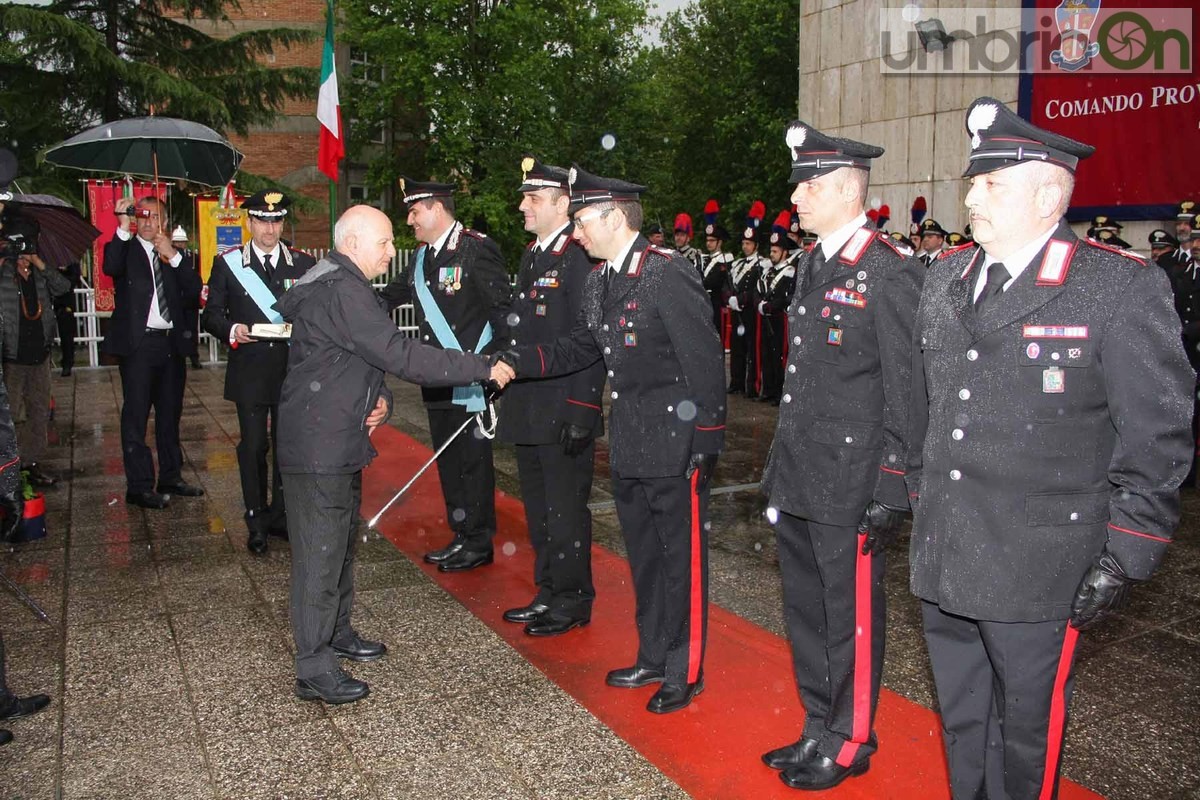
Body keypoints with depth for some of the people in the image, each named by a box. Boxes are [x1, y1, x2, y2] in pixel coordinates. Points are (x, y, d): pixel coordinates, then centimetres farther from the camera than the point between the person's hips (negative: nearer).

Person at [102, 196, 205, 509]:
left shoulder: (176, 255, 14)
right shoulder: (126, 248, 3)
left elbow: (195, 290, -1)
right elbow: (110, 268, -20)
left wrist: (174, 256, -10)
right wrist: (123, 228, -25)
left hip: (171, 342, 5)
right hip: (138, 343, -4)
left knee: (170, 413, 12)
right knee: (136, 415, -3)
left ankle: (171, 478, 23)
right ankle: (139, 486, 2)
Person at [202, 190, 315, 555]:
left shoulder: (303, 264, 7)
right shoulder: (227, 264, 5)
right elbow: (211, 315, 5)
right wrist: (232, 330, -14)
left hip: (292, 370, 1)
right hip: (249, 371, -1)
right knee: (253, 446, 2)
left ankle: (281, 515, 22)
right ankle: (257, 521, 14)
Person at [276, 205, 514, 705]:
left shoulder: (342, 286, 14)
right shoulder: (341, 293, -21)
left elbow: (374, 357, 21)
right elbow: (402, 356, -27)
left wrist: (380, 396, 0)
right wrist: (483, 368, -24)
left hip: (340, 439, 11)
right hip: (318, 444, -11)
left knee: (341, 541, 21)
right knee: (321, 551, -4)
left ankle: (336, 632, 36)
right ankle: (314, 669, 5)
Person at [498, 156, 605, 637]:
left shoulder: (580, 259, -15)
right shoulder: (532, 256, 15)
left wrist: (581, 413, -21)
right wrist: (507, 395, 18)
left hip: (564, 412, -9)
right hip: (528, 411, 10)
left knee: (565, 508, 2)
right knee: (538, 507, 18)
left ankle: (573, 601, 17)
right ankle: (549, 593, 31)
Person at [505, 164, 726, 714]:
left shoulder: (670, 275, -17)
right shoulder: (600, 283, 10)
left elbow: (705, 362, -18)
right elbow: (578, 349, 16)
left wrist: (707, 443, -16)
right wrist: (516, 361, 2)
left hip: (675, 447, -9)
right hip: (629, 447, 9)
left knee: (683, 558, 5)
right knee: (643, 557, 19)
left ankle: (685, 673, 20)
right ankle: (653, 658, 35)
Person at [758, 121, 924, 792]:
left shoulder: (891, 273, -14)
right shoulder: (812, 266, 12)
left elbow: (907, 393, -15)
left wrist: (893, 492, -15)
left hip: (850, 487, -8)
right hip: (798, 480, 9)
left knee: (852, 618, 7)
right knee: (806, 611, 18)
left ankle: (850, 744, 26)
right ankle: (819, 729, 36)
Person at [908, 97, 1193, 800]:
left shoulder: (1122, 288, -11)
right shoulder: (944, 280, 8)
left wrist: (1124, 559, -11)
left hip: (1037, 572, -5)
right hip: (943, 559, 6)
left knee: (1026, 730, 13)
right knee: (960, 722, 21)